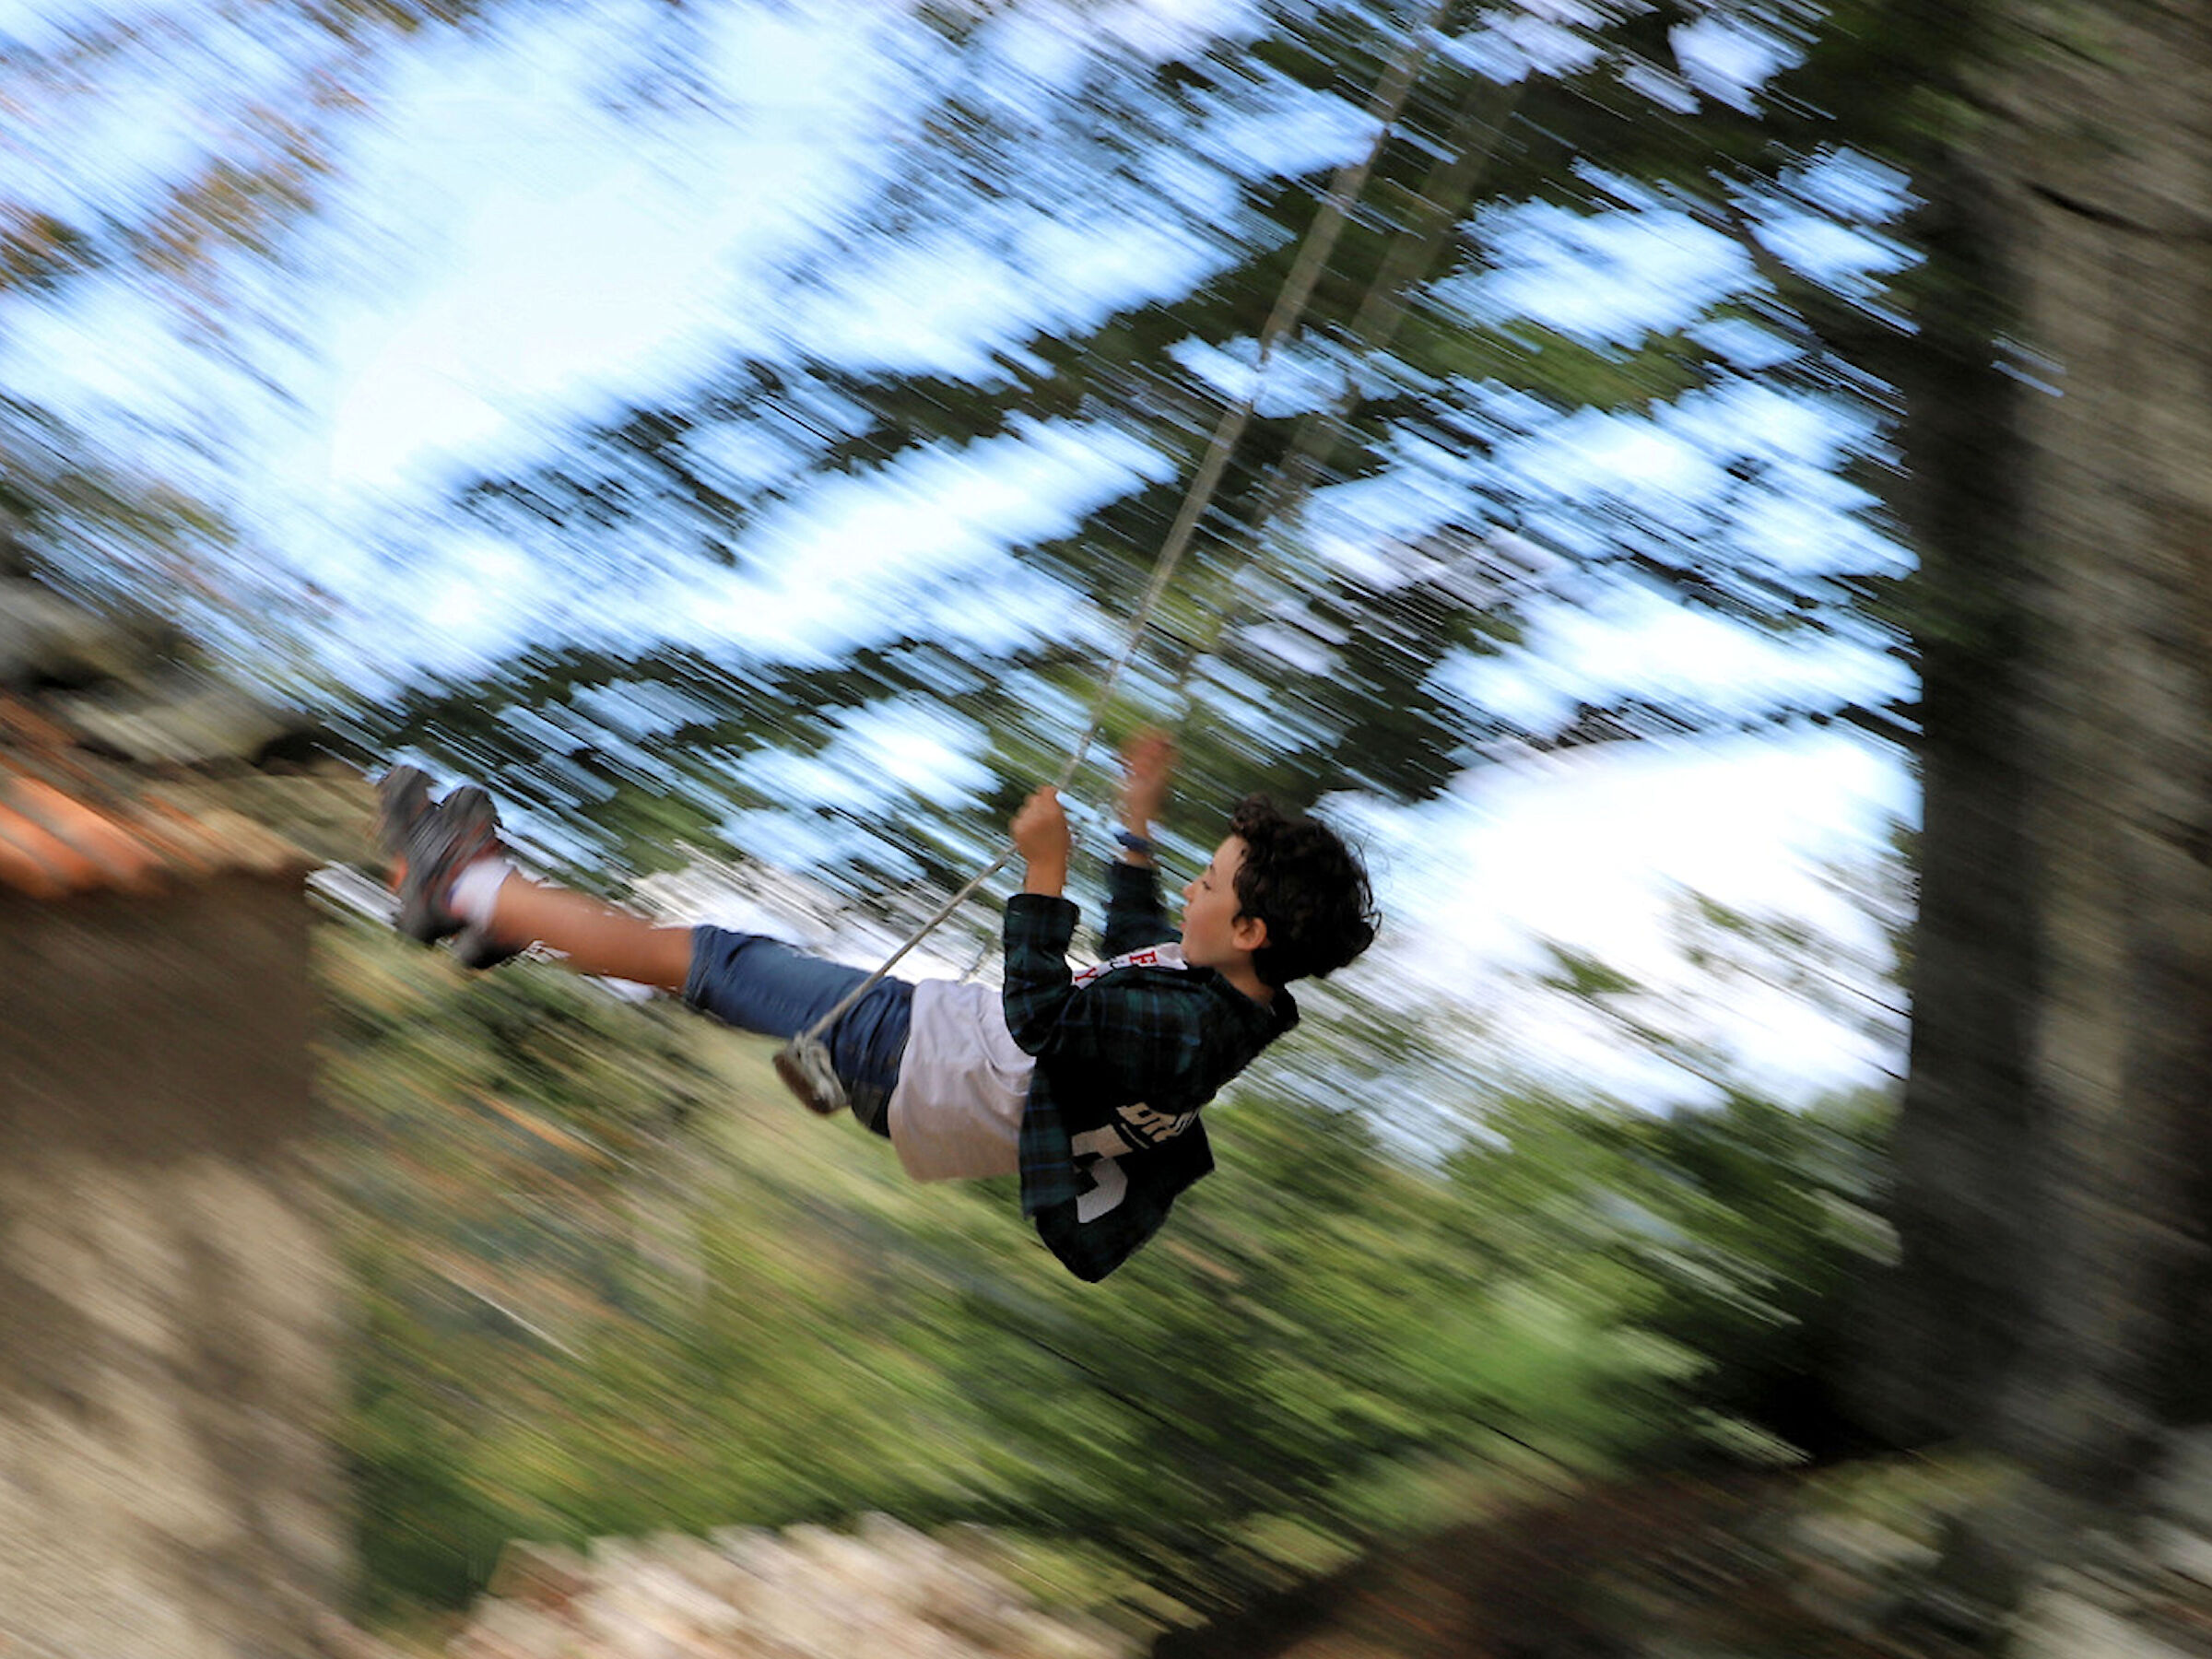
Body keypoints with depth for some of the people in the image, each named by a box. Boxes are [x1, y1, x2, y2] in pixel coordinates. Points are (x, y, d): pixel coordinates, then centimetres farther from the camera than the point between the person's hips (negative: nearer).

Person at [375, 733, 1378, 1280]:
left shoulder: (1188, 1031, -33)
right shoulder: (1229, 993, -3)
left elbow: (1041, 1018, -31)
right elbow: (1134, 957, 17)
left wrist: (1045, 879, -33)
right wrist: (1137, 832, 19)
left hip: (907, 1063, -9)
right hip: (952, 1027, 9)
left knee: (690, 955, 2)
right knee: (717, 955, 17)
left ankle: (466, 889, 17)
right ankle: (501, 901, 32)